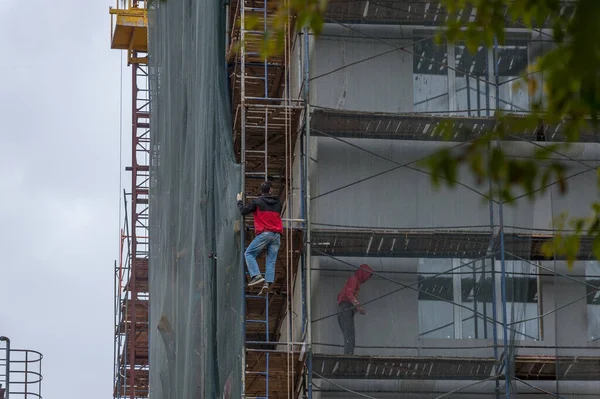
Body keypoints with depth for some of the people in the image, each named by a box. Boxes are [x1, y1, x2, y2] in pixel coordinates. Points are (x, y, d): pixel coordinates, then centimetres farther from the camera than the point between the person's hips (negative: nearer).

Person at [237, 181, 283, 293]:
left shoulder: (257, 202, 0)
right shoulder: (278, 202, 14)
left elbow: (243, 211, 3)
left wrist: (239, 201, 21)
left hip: (264, 233, -4)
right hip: (277, 235, 5)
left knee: (249, 254, 3)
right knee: (271, 260, 3)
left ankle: (256, 275, -15)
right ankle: (268, 282, -11)